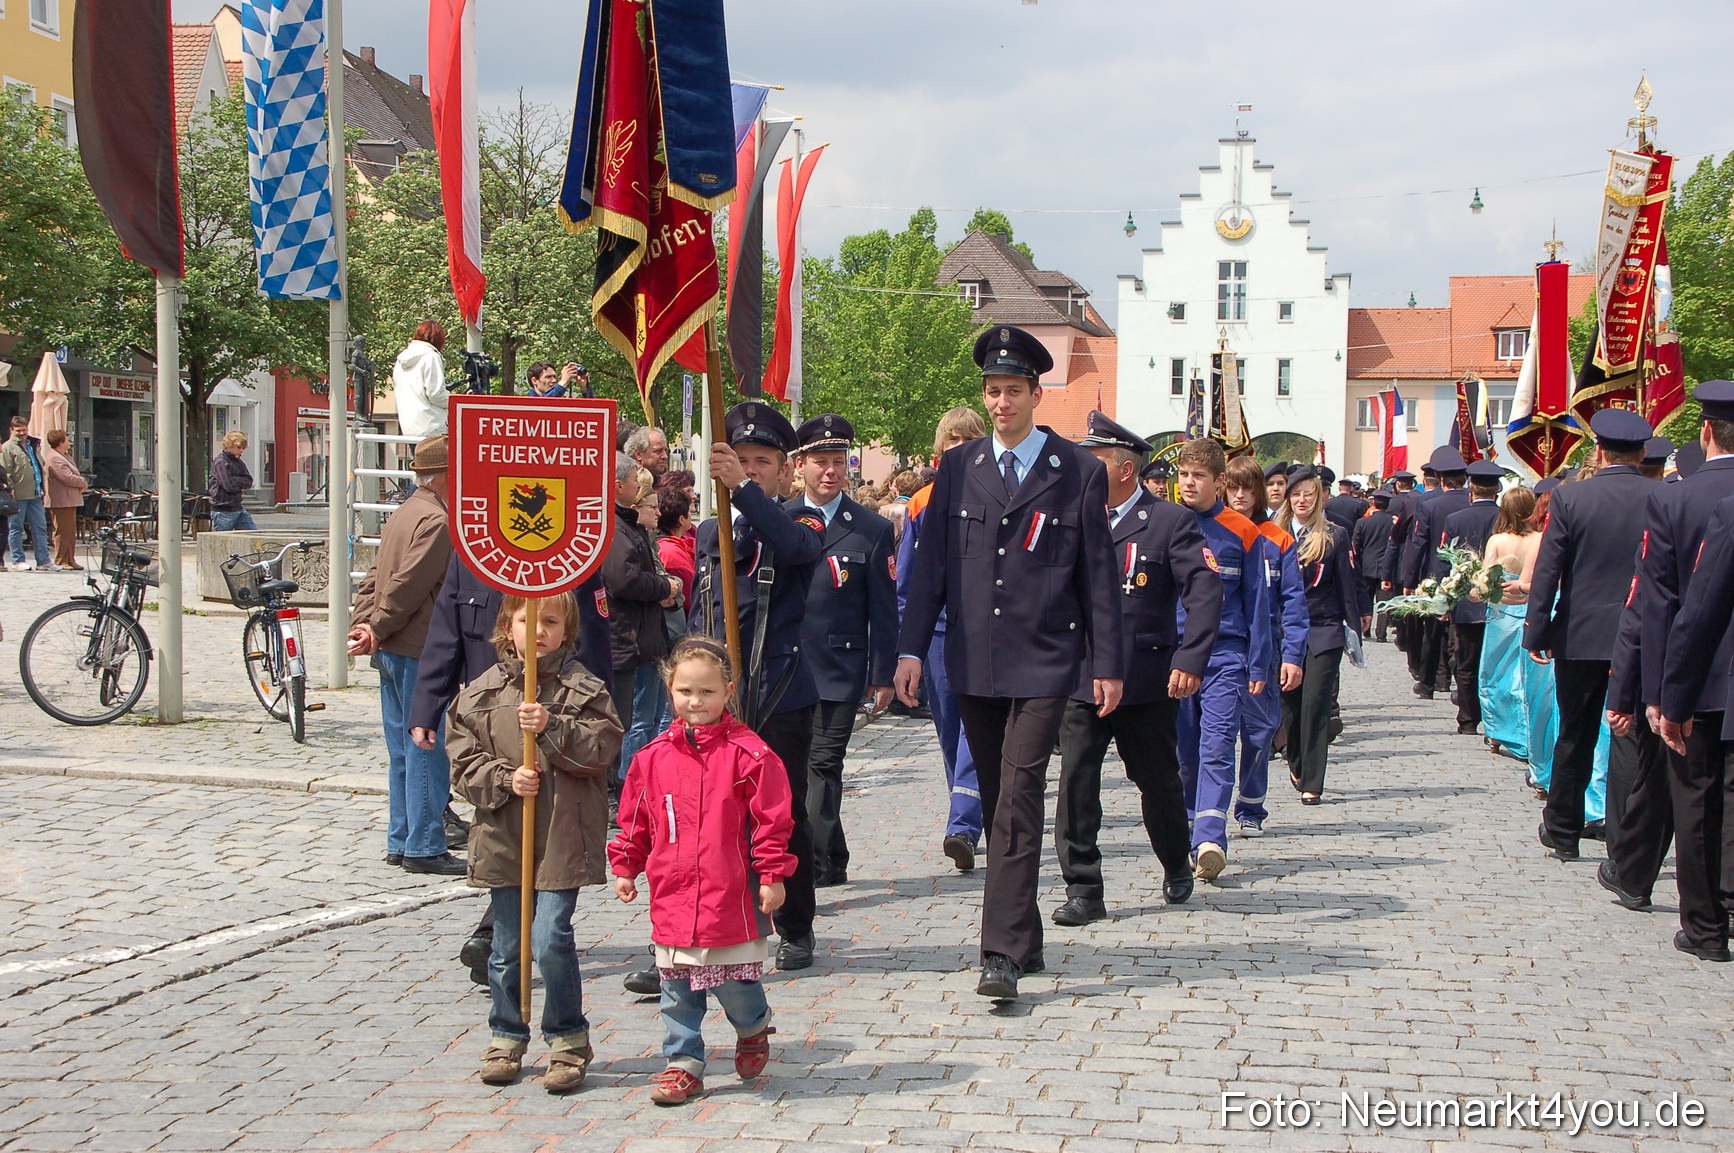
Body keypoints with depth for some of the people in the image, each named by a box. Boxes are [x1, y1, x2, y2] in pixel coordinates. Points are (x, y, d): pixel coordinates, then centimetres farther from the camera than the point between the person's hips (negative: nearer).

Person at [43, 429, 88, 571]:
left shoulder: (64, 455, 16)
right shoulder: (55, 458, -18)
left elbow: (73, 474, 22)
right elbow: (68, 478, -23)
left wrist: (81, 484, 2)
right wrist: (83, 482, -6)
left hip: (69, 501, 11)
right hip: (61, 501, -11)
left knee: (71, 531, 14)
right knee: (63, 531, -6)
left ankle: (70, 560, 19)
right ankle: (61, 561, -2)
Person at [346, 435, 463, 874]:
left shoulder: (404, 513, 16)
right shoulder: (437, 521, -15)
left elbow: (375, 576, 14)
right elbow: (409, 586, -19)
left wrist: (362, 622, 4)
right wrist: (377, 630, -11)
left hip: (391, 652, 10)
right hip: (419, 651, -10)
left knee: (403, 750, 14)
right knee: (426, 749, -5)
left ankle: (401, 842, 19)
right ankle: (424, 848, -1)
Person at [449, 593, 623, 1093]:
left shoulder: (583, 689, 1)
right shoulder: (479, 694, 5)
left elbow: (603, 746, -11)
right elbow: (464, 761, 2)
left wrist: (552, 728, -21)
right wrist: (505, 779, -13)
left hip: (562, 837, -3)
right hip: (502, 838, 3)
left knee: (551, 942, -10)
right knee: (506, 947, 11)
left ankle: (568, 1042, 7)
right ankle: (505, 1038, 28)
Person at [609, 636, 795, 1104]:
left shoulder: (748, 753, -8)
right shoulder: (653, 757, 4)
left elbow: (772, 819, -5)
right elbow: (635, 819, 15)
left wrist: (772, 875, -7)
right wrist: (625, 867, 16)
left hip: (732, 895, -4)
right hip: (673, 896, 4)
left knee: (736, 984, 6)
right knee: (677, 990, 9)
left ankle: (753, 1030, 36)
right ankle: (683, 1063, 21)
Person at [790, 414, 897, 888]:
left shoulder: (872, 530, 1)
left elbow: (883, 612, 1)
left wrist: (882, 676, -3)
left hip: (839, 669, -3)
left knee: (823, 764, -8)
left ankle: (809, 866, -8)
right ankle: (833, 863, 21)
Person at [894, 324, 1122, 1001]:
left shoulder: (1079, 472, 1)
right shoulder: (957, 468, 9)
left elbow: (1099, 573, 2)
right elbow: (930, 563, 9)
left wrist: (1107, 664, -1)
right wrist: (911, 649, 1)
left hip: (1043, 665, -4)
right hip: (973, 665, 4)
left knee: (1018, 804, -12)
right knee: (998, 808, 10)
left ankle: (1003, 953, -12)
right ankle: (1025, 939, 22)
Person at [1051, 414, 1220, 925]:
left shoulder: (1171, 521, -5)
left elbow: (1205, 591, -12)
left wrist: (1191, 659, -23)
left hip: (1148, 681, -2)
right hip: (1081, 680, 3)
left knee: (1158, 781, 13)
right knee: (1075, 783, -6)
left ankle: (1177, 867, 38)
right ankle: (1083, 891, 2)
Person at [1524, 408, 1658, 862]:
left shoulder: (1570, 497, -7)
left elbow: (1547, 572, -7)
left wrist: (1537, 634, -1)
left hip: (1581, 637, 0)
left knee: (1575, 738, 12)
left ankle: (1563, 832, 22)